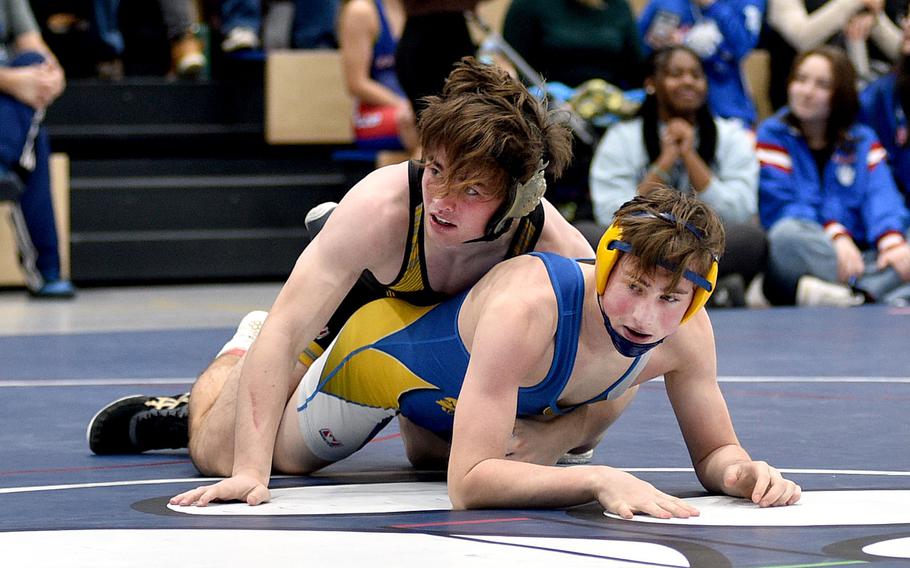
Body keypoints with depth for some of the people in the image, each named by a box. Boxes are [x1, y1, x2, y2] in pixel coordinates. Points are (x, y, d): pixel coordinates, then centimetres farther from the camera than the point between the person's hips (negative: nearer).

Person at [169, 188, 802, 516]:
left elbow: (714, 449, -18)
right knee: (274, 458, 22)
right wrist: (598, 479, -60)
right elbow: (469, 482, -50)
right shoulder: (525, 306, -50)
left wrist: (742, 470, -41)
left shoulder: (685, 331, -34)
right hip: (385, 351, -5)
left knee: (429, 453, 40)